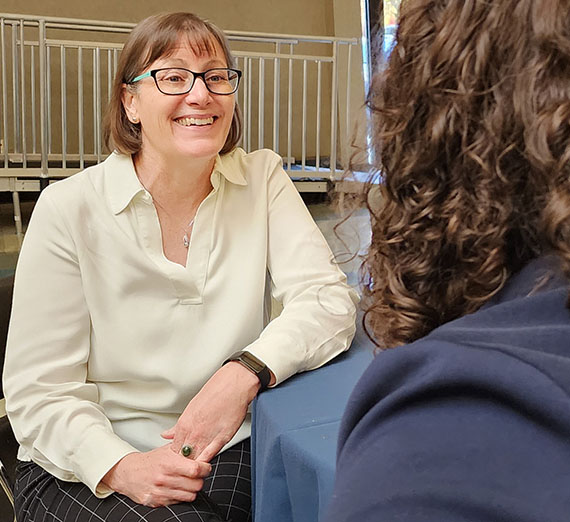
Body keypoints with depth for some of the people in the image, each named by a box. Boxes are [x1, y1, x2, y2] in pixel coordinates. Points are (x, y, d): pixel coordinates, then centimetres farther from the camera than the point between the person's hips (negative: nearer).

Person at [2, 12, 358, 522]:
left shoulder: (261, 179, -1)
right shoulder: (69, 208, -8)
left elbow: (328, 299, -11)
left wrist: (246, 372, -28)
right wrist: (120, 466, -25)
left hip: (228, 451, 3)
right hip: (84, 466, -2)